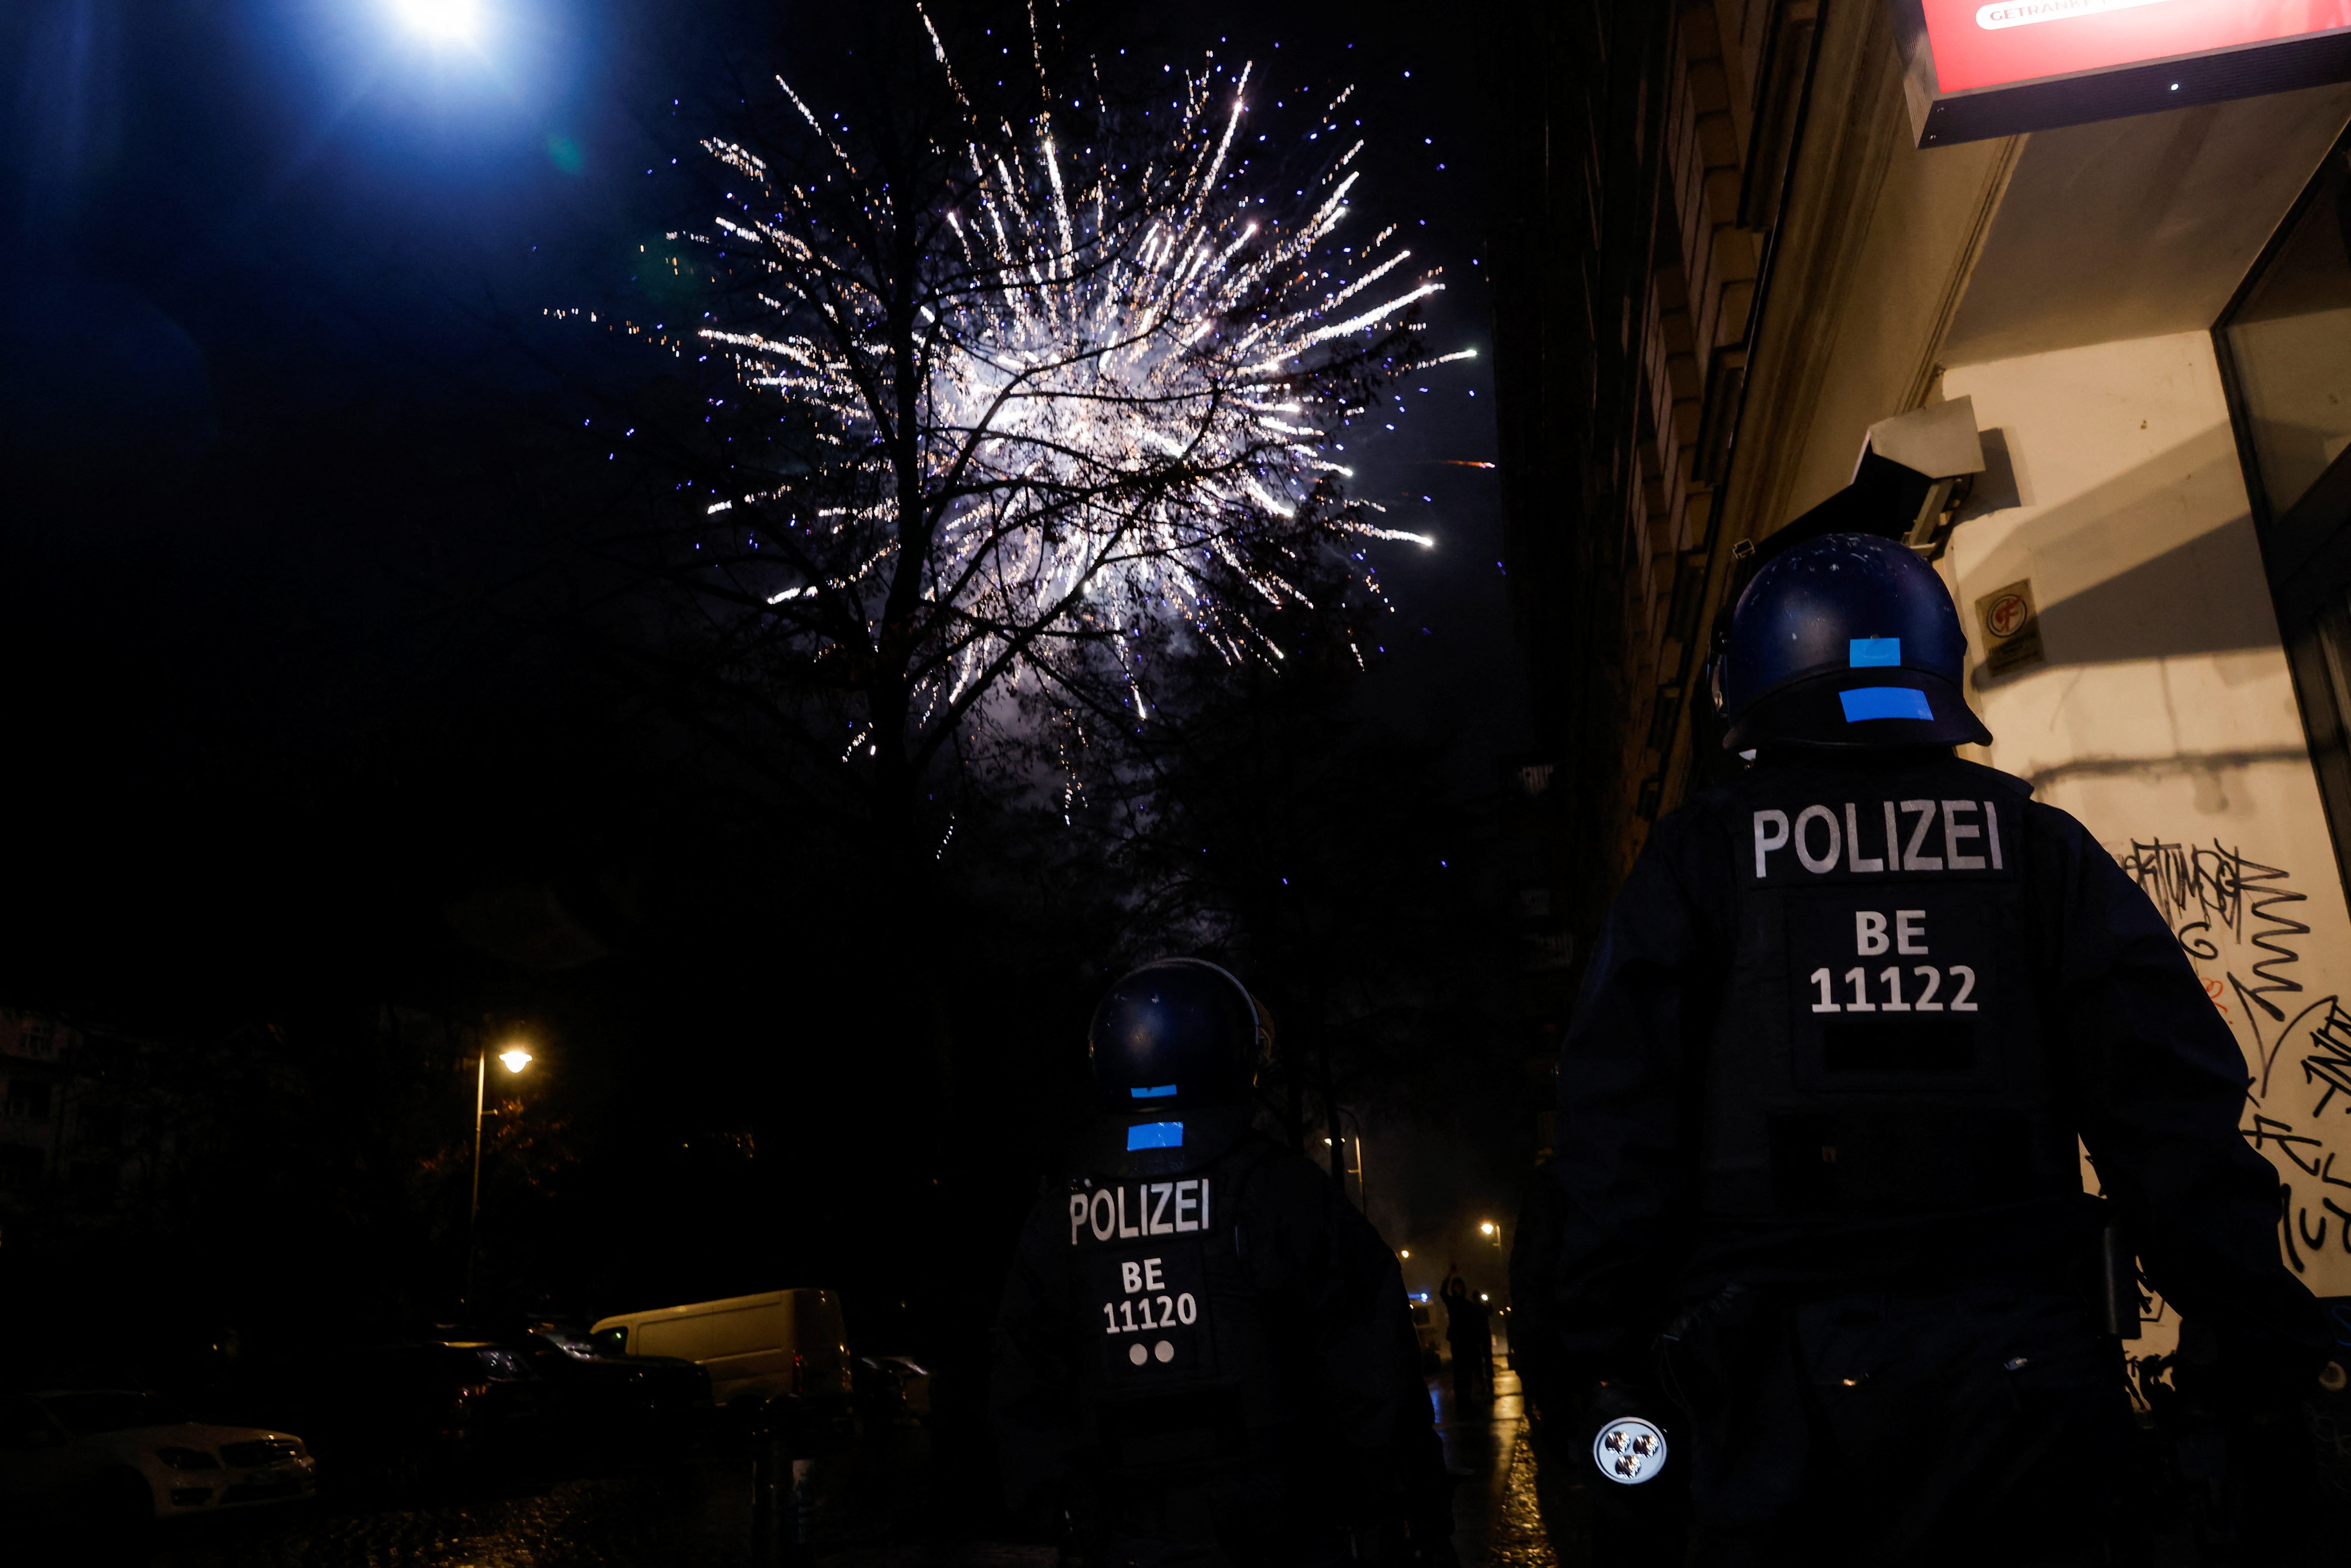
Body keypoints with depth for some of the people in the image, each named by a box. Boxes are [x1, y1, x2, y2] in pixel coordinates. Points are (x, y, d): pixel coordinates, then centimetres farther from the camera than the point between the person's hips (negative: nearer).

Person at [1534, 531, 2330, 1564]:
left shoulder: (1700, 857, 4)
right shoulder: (2036, 845, 8)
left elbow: (1618, 1123, -1)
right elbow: (2172, 1106, 3)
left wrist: (1606, 1364, 1)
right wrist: (2259, 1348, 6)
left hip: (1781, 1381, -1)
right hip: (2020, 1372, 1)